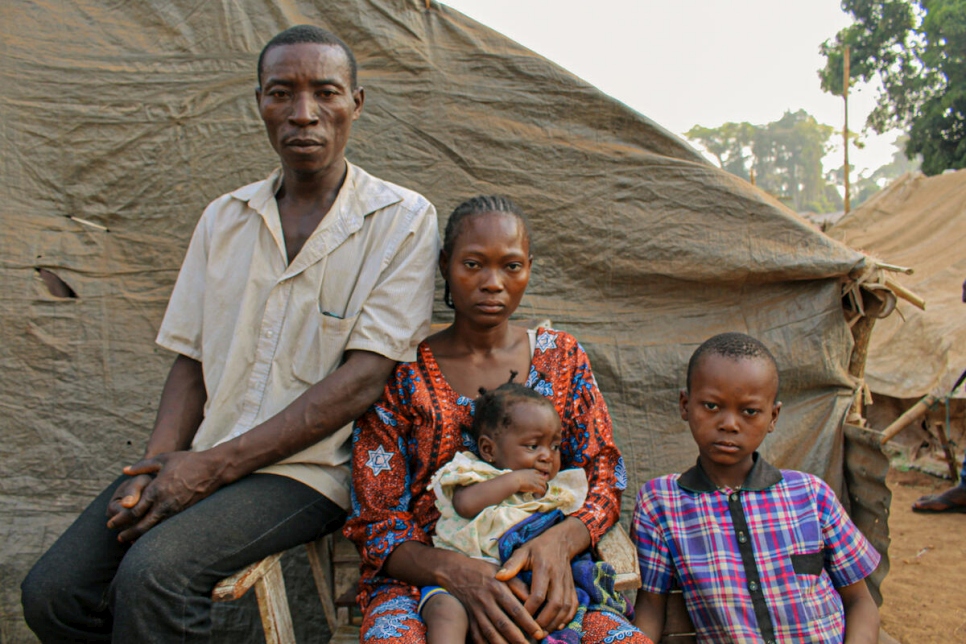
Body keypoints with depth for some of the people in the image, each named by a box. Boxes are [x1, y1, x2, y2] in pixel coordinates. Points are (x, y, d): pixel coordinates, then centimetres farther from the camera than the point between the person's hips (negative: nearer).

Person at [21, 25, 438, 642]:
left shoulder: (402, 220, -6)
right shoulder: (224, 219, 11)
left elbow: (363, 380, -13)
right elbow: (192, 361, 12)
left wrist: (213, 465, -16)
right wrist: (158, 467, -7)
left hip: (310, 468, -5)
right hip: (202, 463, 5)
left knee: (154, 572, -28)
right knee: (53, 594, -10)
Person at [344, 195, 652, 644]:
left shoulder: (561, 357, 9)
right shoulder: (400, 374, 0)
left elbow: (604, 477, 7)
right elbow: (376, 521, -1)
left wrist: (559, 542, -16)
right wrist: (454, 571, -22)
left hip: (536, 577, 2)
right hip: (421, 577, -2)